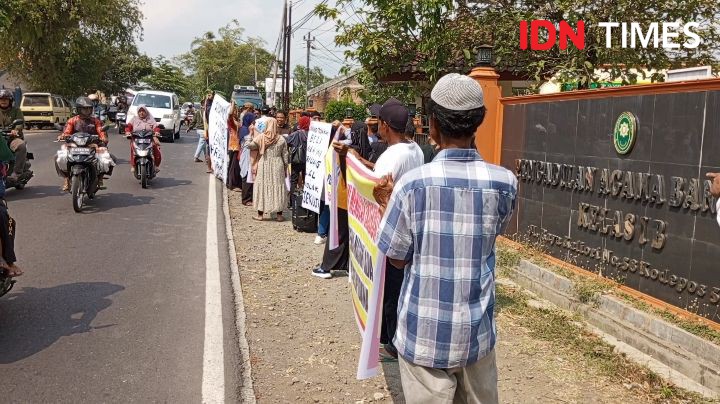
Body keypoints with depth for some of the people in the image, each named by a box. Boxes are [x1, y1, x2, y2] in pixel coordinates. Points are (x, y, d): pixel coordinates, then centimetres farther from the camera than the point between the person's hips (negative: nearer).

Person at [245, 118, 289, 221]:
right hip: (277, 166, 1)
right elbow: (285, 155, 2)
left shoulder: (261, 137, -7)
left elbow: (250, 145, -1)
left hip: (264, 166, -1)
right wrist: (285, 169, 11)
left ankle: (260, 214, 10)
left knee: (262, 187, 7)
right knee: (278, 188, 6)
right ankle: (279, 215, 9)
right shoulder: (281, 139, 0)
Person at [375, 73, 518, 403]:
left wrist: (390, 205, 7)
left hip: (425, 333, -3)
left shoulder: (413, 183, -15)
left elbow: (397, 258, -7)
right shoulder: (504, 183, -7)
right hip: (478, 331, 3)